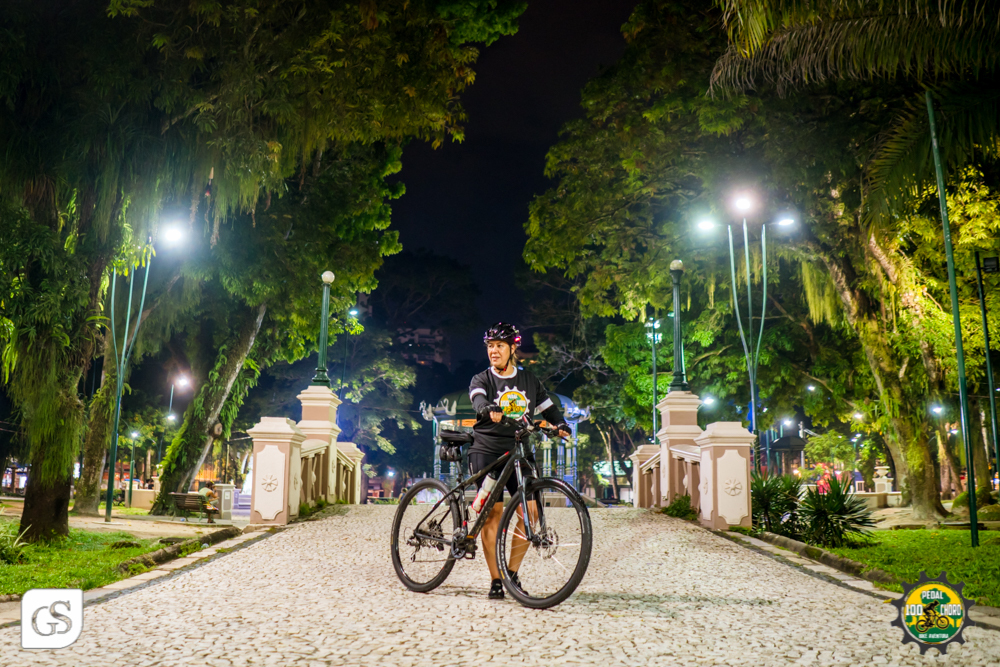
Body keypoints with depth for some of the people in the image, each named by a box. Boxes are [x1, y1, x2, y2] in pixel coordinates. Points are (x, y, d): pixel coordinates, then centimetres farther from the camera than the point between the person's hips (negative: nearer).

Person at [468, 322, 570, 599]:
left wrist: (560, 423, -4)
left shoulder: (529, 380, 14)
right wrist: (489, 409, -41)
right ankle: (495, 580, 2)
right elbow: (478, 400, -18)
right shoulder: (481, 380, 3)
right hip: (487, 451, -3)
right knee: (493, 513, -7)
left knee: (529, 512, -5)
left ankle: (512, 573, 11)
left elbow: (547, 406, 17)